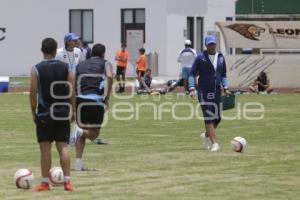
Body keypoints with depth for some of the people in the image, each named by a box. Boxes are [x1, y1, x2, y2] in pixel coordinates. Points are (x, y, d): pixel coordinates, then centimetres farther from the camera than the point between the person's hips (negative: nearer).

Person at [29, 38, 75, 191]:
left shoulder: (36, 69, -6)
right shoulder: (65, 68, 1)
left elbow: (33, 93, -7)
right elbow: (72, 92, 0)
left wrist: (33, 112, 3)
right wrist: (72, 110, 10)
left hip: (44, 114, -2)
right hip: (62, 114, 2)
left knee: (45, 148, 3)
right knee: (63, 147, 7)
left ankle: (45, 183, 6)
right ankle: (67, 181, 2)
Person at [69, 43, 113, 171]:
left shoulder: (80, 65, 22)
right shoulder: (105, 64, 12)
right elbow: (109, 76, -10)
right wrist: (107, 98, -7)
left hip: (80, 100, 3)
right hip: (96, 100, -3)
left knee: (82, 133, 17)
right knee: (94, 133, 11)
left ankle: (78, 163, 7)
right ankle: (81, 131, -22)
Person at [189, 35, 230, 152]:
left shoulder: (220, 58, 10)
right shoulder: (201, 58, -3)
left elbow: (223, 75, 19)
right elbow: (192, 74, -3)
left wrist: (225, 87, 5)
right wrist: (192, 88, -15)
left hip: (216, 92, 5)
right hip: (204, 93, -5)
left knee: (217, 118, 6)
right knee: (209, 118, -9)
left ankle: (206, 135, 33)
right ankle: (215, 144, -10)